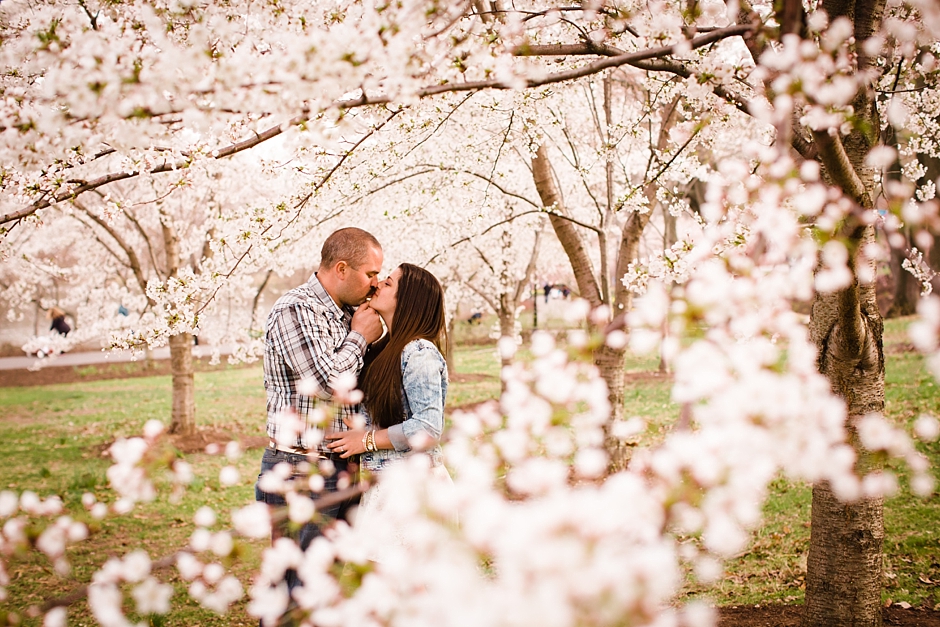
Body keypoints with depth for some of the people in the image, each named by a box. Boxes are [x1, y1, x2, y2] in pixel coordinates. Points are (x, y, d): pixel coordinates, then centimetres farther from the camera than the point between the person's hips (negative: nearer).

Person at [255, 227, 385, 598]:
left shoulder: (349, 314, 13)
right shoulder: (294, 310, -13)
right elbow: (326, 381, -21)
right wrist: (360, 337, -5)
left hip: (344, 469, 8)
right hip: (302, 472, -8)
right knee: (298, 585, -2)